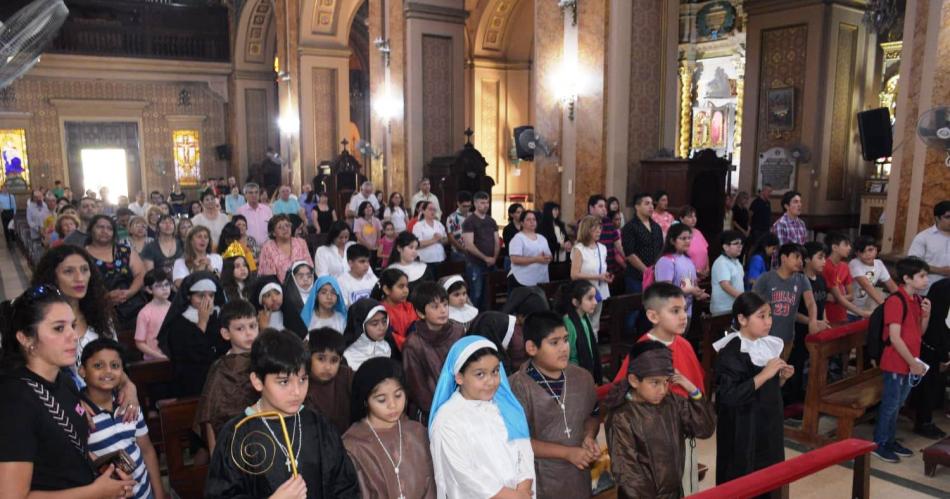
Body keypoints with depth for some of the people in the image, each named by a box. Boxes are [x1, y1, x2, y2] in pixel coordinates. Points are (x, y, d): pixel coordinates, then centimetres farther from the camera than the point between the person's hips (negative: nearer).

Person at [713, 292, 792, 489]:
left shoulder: (769, 345, 5)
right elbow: (728, 396, -28)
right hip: (742, 434, -7)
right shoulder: (730, 353, -19)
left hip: (769, 427, 8)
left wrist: (782, 377, -4)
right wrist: (764, 375, -25)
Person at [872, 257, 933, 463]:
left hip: (910, 363, 8)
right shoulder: (896, 301, -18)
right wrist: (913, 362, -17)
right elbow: (894, 338, -21)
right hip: (896, 363, -8)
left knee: (897, 404, 17)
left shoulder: (917, 300, 8)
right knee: (890, 404, 1)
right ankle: (878, 444, 13)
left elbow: (919, 332, 16)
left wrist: (926, 315, -1)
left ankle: (890, 440, 29)